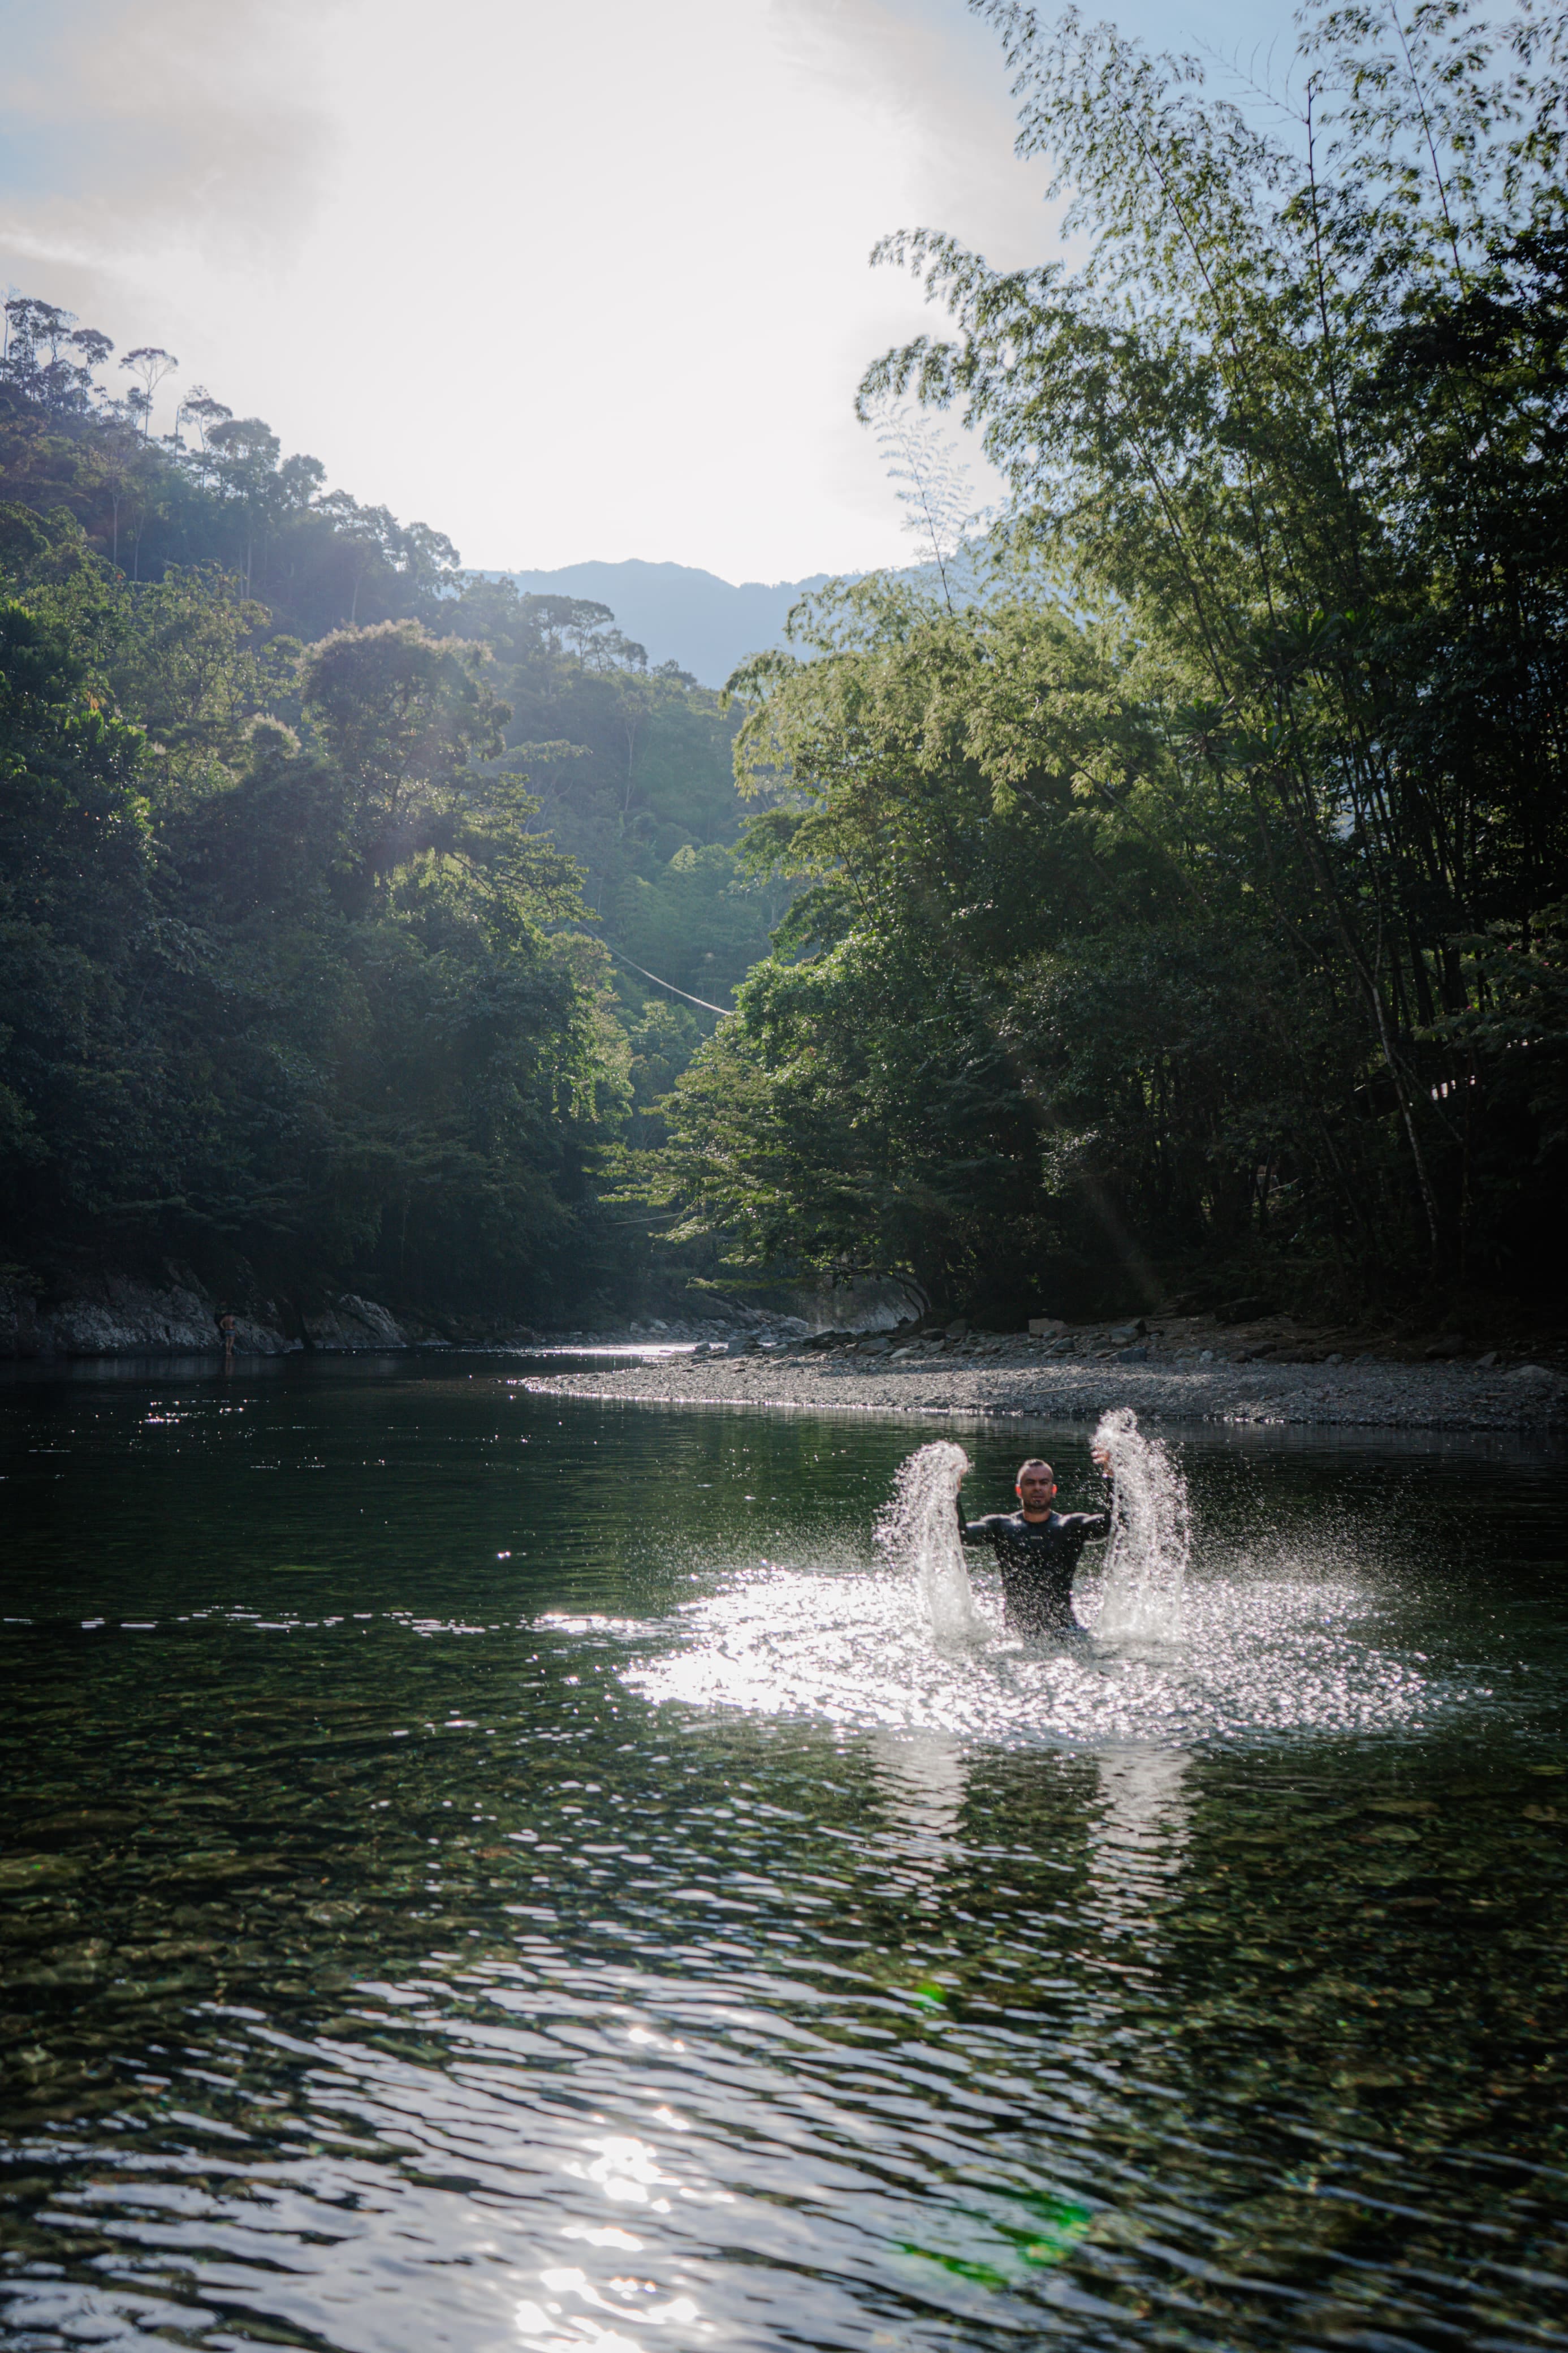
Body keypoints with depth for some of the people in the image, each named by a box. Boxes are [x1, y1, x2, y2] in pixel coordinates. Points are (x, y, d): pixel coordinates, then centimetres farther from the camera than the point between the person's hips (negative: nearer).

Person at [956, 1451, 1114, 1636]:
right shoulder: (1001, 1527, 9)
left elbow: (1111, 1524, -7)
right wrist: (953, 1493, -18)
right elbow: (962, 1535, -6)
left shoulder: (1071, 1527, 9)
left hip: (1063, 1629, -1)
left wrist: (1108, 1478, -18)